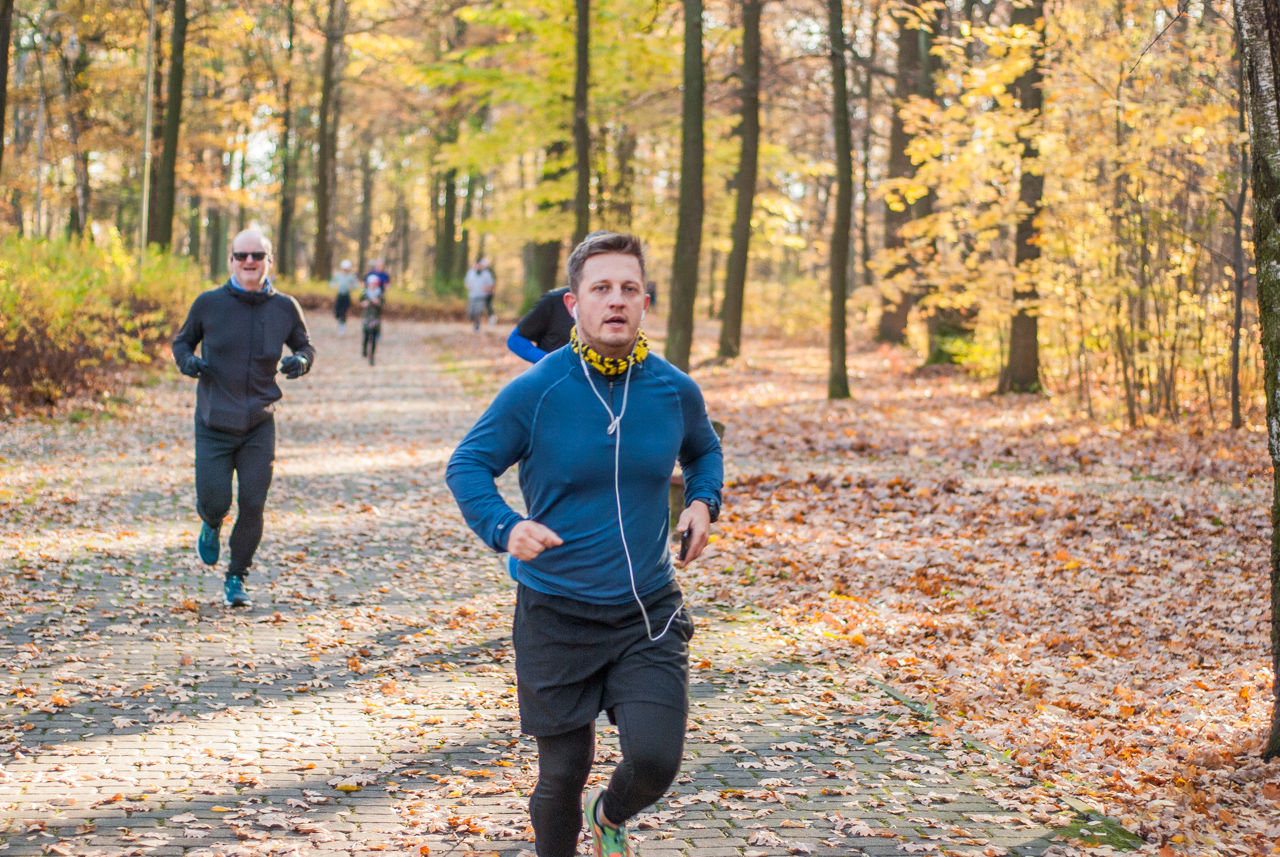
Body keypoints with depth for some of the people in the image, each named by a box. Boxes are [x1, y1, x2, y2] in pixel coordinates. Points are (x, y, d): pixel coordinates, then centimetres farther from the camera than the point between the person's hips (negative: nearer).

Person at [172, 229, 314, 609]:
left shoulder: (284, 308, 0)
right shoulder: (209, 303, -3)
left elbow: (305, 346, 15)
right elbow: (183, 340, 12)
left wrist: (301, 361, -9)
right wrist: (186, 359, -11)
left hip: (259, 424, 1)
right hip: (214, 423, -1)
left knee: (253, 504, -4)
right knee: (214, 501, -5)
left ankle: (236, 578, 18)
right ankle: (211, 526, 35)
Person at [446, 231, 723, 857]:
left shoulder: (675, 391, 0)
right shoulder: (534, 392, -10)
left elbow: (704, 451, 21)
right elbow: (466, 465, -3)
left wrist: (703, 502, 1)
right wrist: (505, 528, -21)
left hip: (650, 615, 2)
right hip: (556, 617, -2)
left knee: (656, 758, -12)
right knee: (562, 773, 6)